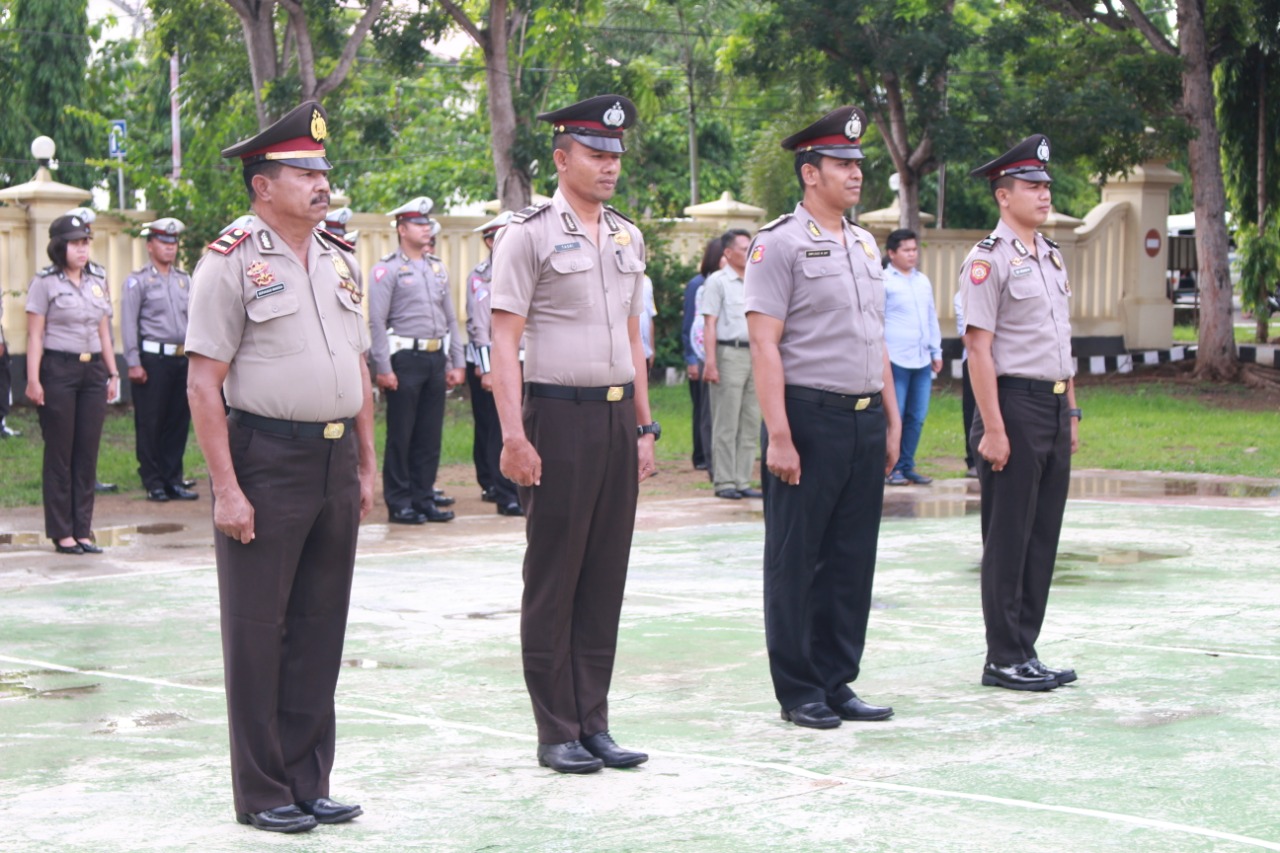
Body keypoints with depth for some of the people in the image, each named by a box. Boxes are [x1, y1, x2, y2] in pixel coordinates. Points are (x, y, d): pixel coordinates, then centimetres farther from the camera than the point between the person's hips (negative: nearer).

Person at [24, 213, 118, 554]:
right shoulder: (45, 283, -3)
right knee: (60, 453, 0)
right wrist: (33, 379, -13)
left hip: (93, 369, 5)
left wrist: (112, 373, 13)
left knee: (88, 453, 4)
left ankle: (83, 531, 10)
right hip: (58, 369, -5)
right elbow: (35, 335, -7)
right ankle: (62, 533, 5)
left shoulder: (98, 280, 12)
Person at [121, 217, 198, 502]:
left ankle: (173, 480, 14)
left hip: (183, 358, 5)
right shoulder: (138, 281, -1)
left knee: (179, 421, 7)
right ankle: (154, 483, 6)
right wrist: (133, 363, -12)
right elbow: (128, 324, -6)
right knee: (150, 424, -1)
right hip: (153, 358, -5)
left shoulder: (185, 280, 15)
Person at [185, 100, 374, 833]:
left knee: (321, 628, 11)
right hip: (267, 461, -6)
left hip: (335, 460, 6)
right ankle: (262, 794, 11)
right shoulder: (232, 263, -8)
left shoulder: (340, 262, 12)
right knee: (257, 631, 2)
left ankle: (309, 784, 20)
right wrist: (227, 489, -16)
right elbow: (204, 384, -11)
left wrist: (367, 467, 14)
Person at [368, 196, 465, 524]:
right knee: (400, 436, 0)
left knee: (430, 435, 9)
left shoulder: (437, 268, 15)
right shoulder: (387, 269, -5)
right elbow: (377, 321, -11)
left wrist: (457, 362, 11)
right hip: (406, 358, -6)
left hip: (436, 359, 6)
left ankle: (424, 498, 16)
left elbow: (450, 319, 17)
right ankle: (399, 503, 6)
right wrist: (383, 368, -16)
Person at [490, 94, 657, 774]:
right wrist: (514, 435, -17)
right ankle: (556, 734, 7)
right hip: (559, 417, -6)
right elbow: (504, 342, -10)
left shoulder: (627, 238, 14)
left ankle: (594, 725, 16)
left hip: (618, 420, 6)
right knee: (552, 582, 0)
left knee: (606, 578, 8)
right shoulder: (529, 234, -6)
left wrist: (644, 425, 15)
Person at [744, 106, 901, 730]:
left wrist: (891, 421, 16)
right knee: (795, 561, 2)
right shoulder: (780, 244, -7)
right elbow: (764, 345, -12)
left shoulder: (865, 245, 15)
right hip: (810, 417, -7)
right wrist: (779, 437, -18)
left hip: (865, 420, 7)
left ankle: (837, 683, 19)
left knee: (853, 559, 10)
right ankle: (798, 691, 10)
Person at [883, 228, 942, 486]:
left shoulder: (923, 281, 16)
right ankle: (892, 468, 4)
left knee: (917, 417, 8)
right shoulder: (883, 281, -3)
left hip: (922, 360, 6)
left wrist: (936, 351, 19)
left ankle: (906, 466, 17)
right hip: (896, 360, -6)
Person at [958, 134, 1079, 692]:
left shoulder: (1052, 257, 15)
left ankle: (1026, 652, 18)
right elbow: (979, 348, -14)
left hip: (1054, 407, 8)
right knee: (1008, 539, -2)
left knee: (1043, 537, 11)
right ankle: (1004, 660, 5)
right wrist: (992, 429, -18)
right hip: (1015, 402, -8)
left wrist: (1071, 414, 17)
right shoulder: (989, 259, -10)